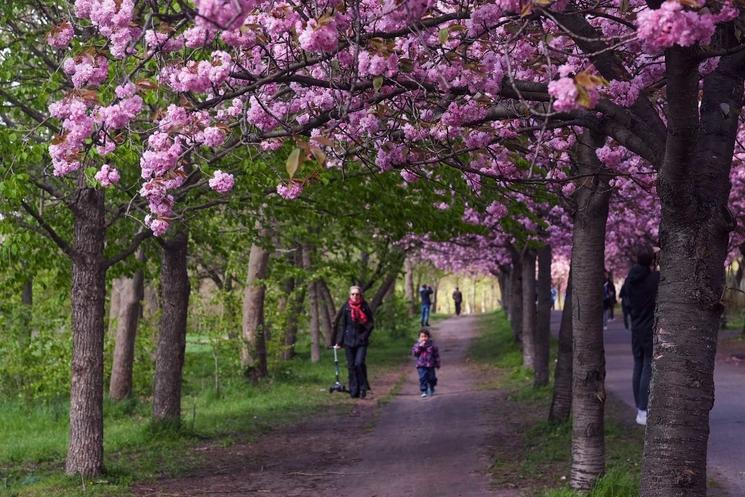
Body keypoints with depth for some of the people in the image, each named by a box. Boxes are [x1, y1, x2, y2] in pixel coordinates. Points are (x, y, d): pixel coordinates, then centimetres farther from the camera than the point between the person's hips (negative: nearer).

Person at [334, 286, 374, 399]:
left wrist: (364, 336, -5)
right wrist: (339, 342, 1)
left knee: (359, 363, -15)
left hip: (361, 341, -1)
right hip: (349, 341, 1)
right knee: (351, 366, 4)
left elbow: (370, 325, 7)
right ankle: (354, 391, 11)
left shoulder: (365, 308, 2)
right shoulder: (346, 308, 2)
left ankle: (363, 388, 0)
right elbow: (341, 325, 4)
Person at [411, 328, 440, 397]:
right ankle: (424, 391, -6)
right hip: (421, 366, -1)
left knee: (431, 378, 10)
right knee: (422, 378, -11)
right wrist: (420, 346, -19)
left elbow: (436, 355, 6)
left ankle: (431, 390, 31)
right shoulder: (417, 345, 2)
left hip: (430, 365, 1)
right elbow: (414, 353, -11)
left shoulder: (432, 345, 0)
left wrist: (437, 364, 6)